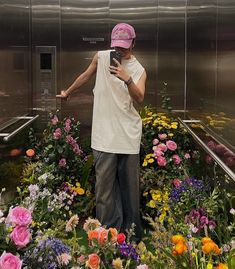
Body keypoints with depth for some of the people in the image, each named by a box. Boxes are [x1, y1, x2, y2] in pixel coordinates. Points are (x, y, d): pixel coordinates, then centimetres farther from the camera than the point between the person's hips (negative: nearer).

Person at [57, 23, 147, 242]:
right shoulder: (101, 57, 4)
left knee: (129, 184, 7)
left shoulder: (138, 70, 1)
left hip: (129, 134, 0)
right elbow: (86, 76, 22)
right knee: (104, 183, 0)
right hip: (104, 133, 1)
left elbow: (139, 99, -15)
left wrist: (127, 79, -33)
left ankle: (131, 231, 20)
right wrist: (68, 92, 34)